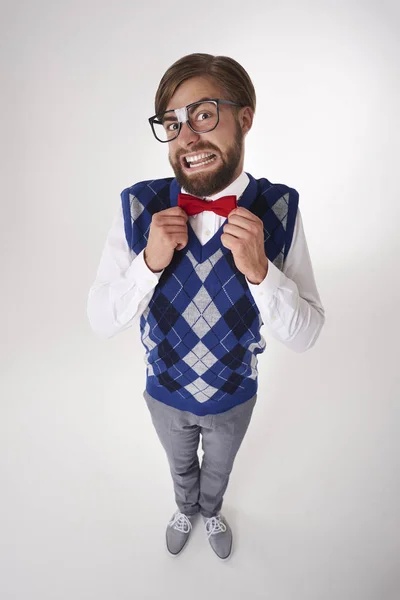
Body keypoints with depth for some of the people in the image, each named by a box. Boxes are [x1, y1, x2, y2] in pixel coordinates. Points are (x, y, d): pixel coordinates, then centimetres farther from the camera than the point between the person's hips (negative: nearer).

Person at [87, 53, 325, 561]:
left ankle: (212, 513, 68)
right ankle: (186, 510, 67)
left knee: (218, 468, 32)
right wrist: (150, 262, -34)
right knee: (180, 465, 32)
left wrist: (260, 270, -37)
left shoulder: (279, 209, -23)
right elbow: (101, 320, -18)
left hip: (234, 396, 0)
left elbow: (304, 337, -20)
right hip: (166, 394, 1)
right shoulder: (138, 206, -22)